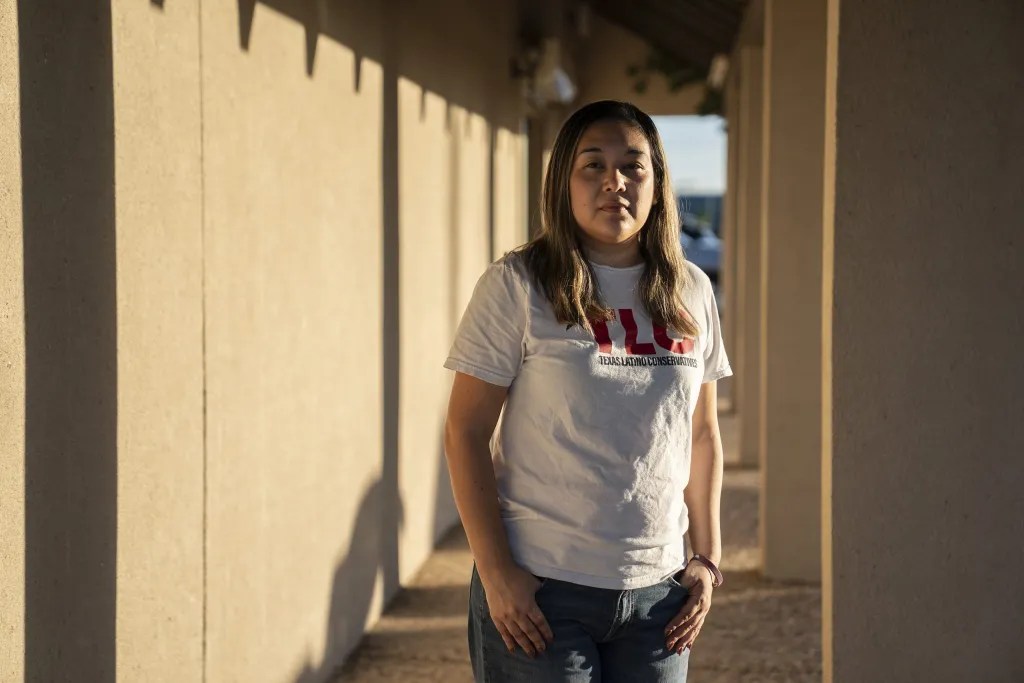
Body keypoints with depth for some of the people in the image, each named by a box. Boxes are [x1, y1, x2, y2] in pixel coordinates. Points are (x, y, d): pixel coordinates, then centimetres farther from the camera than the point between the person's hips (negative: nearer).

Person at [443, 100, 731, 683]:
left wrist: (708, 559, 9)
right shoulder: (518, 285, -6)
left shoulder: (690, 292, 6)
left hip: (657, 590, 4)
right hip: (540, 591, -4)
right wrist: (496, 572, -12)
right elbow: (467, 432, -7)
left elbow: (703, 434, 14)